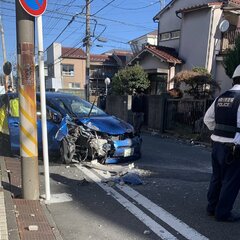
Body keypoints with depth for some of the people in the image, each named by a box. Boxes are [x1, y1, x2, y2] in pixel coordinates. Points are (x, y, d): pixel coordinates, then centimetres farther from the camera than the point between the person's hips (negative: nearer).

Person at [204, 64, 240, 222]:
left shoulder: (221, 98, 8)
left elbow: (208, 119, 13)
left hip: (218, 144, 7)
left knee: (217, 177, 19)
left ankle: (212, 207, 32)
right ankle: (223, 213, 18)